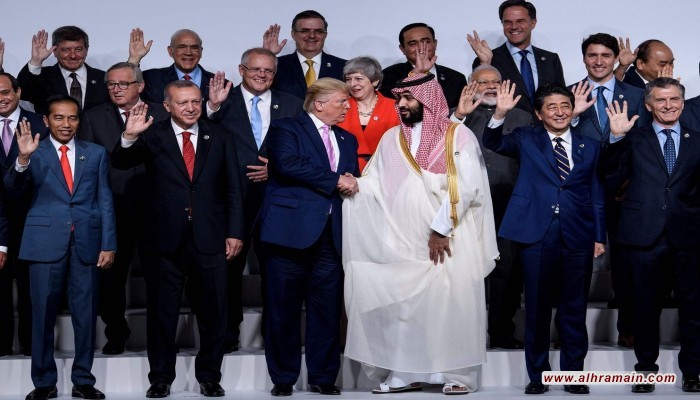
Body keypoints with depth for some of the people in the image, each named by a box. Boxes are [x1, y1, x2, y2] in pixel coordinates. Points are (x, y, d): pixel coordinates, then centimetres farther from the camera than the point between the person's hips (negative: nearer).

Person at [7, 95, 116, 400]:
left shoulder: (96, 153, 10)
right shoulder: (34, 153, 5)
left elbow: (105, 201, 8)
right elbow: (15, 188, -9)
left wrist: (109, 244, 0)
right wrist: (23, 159, -27)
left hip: (86, 243, 2)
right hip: (45, 243, -1)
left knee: (86, 315, 5)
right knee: (43, 315, 2)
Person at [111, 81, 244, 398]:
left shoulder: (220, 138, 6)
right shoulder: (153, 136, 1)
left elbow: (233, 188, 6)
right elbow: (120, 163, -12)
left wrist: (235, 232, 0)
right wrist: (130, 136, -32)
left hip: (210, 238, 1)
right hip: (166, 239, -1)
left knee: (213, 312, 8)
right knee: (161, 313, 8)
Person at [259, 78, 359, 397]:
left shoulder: (347, 139, 23)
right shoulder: (286, 129, 2)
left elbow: (351, 179, 20)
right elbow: (288, 164, -15)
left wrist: (351, 183, -5)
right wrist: (334, 181, -12)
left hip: (331, 233, 5)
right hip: (292, 228, -5)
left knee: (328, 308, 2)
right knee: (284, 307, 0)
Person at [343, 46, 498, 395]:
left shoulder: (458, 136, -2)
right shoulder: (392, 139, 13)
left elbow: (464, 187, -11)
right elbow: (371, 184, 8)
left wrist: (441, 229, -15)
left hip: (451, 239, -4)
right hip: (404, 240, 4)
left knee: (452, 302, -3)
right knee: (402, 305, 2)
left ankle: (458, 374, 4)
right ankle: (406, 373, 9)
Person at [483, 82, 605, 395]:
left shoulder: (590, 146, 11)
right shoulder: (526, 140, 7)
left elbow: (596, 195, 11)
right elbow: (494, 143, -9)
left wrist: (599, 237, 5)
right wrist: (500, 114, -27)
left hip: (578, 239, 1)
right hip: (537, 237, -1)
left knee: (574, 311, 7)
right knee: (537, 309, 4)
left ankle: (573, 375, 17)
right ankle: (537, 376, 15)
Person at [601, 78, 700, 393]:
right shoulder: (634, 139, 6)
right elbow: (612, 176, -6)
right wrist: (617, 138, -16)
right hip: (645, 236, -1)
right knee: (646, 306, 9)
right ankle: (646, 369, 20)